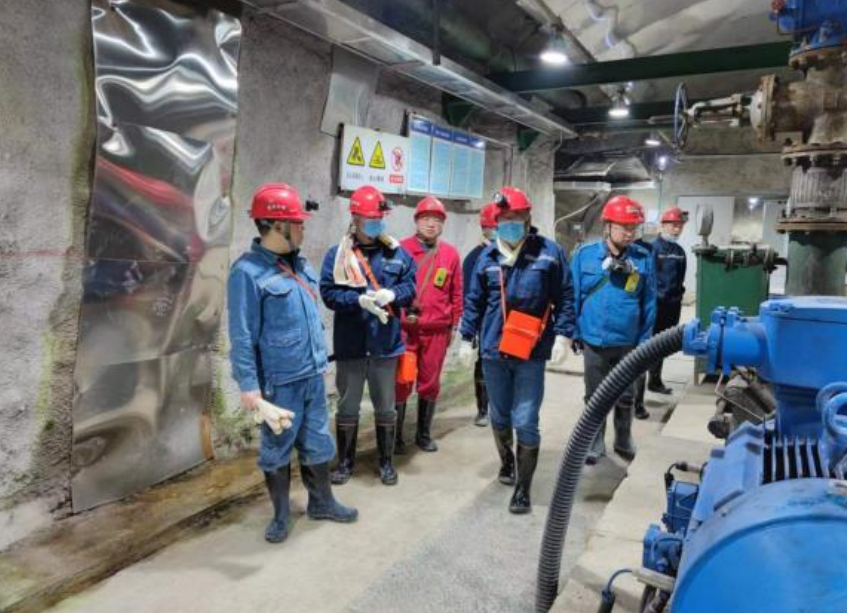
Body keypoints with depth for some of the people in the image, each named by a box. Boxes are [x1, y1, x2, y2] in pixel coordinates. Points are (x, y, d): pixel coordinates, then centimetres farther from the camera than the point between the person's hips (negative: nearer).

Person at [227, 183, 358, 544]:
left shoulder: (299, 263, 7)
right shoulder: (248, 271, -16)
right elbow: (242, 334, -16)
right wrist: (248, 385, -17)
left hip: (312, 375, 7)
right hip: (279, 380, -7)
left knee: (317, 443, 18)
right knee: (277, 449, 10)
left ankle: (321, 502, 36)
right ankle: (280, 515, 28)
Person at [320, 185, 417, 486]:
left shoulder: (396, 252, 2)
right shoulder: (337, 254, -4)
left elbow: (410, 286, 3)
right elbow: (329, 293, -10)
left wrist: (391, 294, -18)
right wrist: (360, 300, -24)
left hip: (385, 342, 1)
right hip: (350, 343, -1)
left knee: (385, 406, 13)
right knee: (348, 406, 12)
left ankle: (386, 461, 29)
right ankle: (345, 461, 29)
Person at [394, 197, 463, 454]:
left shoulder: (450, 253, 6)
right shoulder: (401, 249, -3)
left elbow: (456, 293, 11)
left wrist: (454, 324, 11)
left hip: (438, 330, 3)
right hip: (404, 328, -3)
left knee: (430, 383, 12)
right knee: (402, 382, 1)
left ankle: (424, 434, 27)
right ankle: (396, 435, 16)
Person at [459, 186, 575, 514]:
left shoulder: (549, 253, -4)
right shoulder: (488, 256, 5)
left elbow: (564, 297, -2)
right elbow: (474, 301, 9)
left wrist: (563, 335, -10)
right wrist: (467, 339, 8)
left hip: (531, 353, -3)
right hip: (493, 351, 4)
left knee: (525, 421, -3)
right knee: (499, 417, 18)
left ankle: (523, 488, 11)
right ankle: (507, 464, 43)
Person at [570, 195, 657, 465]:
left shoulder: (643, 258, -7)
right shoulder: (584, 254, -7)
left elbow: (649, 302, -1)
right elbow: (574, 296, -1)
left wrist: (644, 339, -1)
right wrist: (575, 332, 0)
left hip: (628, 342, 1)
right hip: (594, 341, 0)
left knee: (625, 397, 17)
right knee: (595, 397, 14)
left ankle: (623, 440, 38)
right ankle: (595, 443, 31)